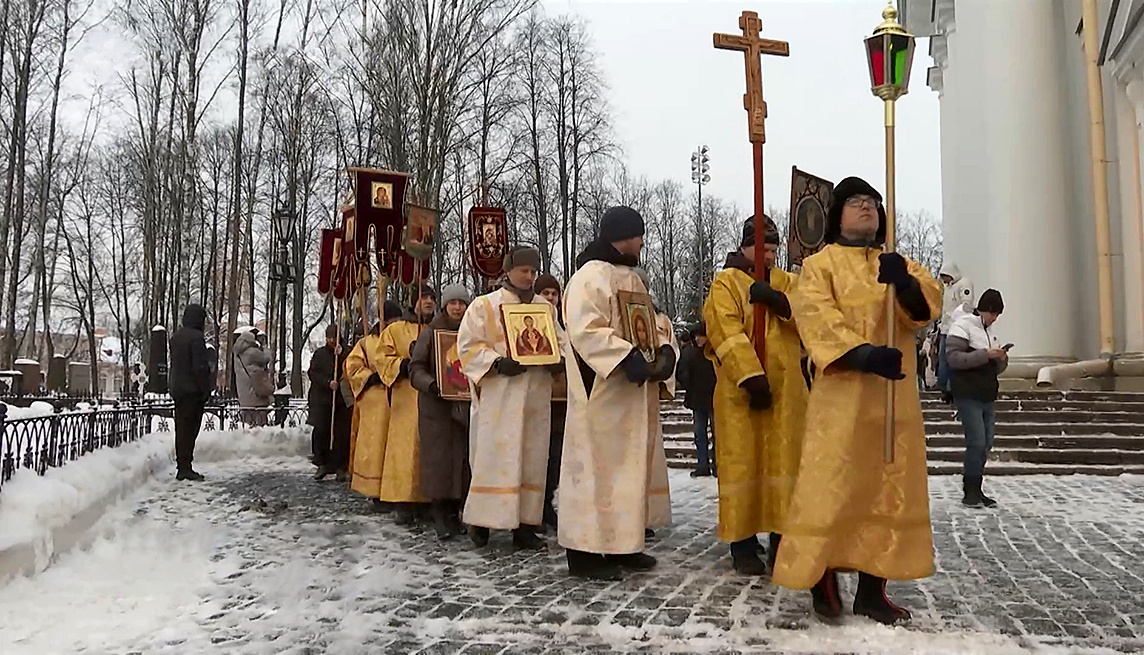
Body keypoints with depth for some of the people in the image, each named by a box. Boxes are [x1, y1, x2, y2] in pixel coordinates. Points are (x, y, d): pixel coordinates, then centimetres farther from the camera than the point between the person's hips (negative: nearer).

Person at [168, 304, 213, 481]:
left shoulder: (175, 337, 13)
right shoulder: (196, 337, -15)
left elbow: (173, 363, 18)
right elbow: (200, 367, -19)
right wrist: (205, 389, -13)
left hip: (178, 390, 8)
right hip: (192, 390, -8)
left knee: (181, 428, 12)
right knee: (190, 428, -4)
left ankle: (181, 467, 16)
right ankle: (186, 468, -3)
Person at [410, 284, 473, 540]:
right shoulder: (430, 333, 4)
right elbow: (415, 368, 0)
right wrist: (431, 384, -19)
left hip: (464, 405, 2)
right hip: (436, 405, -2)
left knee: (461, 457, 1)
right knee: (438, 457, -5)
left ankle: (454, 512, 12)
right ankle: (439, 514, 0)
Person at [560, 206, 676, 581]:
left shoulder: (631, 277, 18)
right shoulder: (591, 275, -12)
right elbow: (585, 329, -24)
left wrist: (665, 351, 0)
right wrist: (627, 357, -30)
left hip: (633, 394, 10)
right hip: (603, 393, -10)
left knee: (629, 465, 13)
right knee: (597, 466, -6)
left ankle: (621, 545, 23)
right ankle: (585, 552, 1)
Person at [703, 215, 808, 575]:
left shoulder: (787, 282, 17)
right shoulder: (725, 283, 2)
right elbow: (727, 332, -12)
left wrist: (778, 301, -16)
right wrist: (751, 377, -21)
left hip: (785, 390, 4)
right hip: (741, 391, -4)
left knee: (785, 462, 4)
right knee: (742, 463, -1)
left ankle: (782, 540, 14)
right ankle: (743, 545, 7)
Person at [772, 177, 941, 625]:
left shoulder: (899, 264, 19)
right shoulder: (820, 263, 4)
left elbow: (928, 307, 1)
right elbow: (816, 316, -13)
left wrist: (906, 285, -21)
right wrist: (864, 353, -27)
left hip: (893, 394, 5)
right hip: (841, 392, -5)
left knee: (888, 487, 5)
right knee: (832, 485, -8)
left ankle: (872, 591, 13)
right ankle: (823, 582, 4)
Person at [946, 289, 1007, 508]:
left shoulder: (988, 332, 19)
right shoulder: (963, 325, -5)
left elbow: (995, 369, 23)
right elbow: (954, 358, -17)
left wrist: (1001, 359, 1)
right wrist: (985, 354, -22)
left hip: (986, 396, 8)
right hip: (968, 395, -8)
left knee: (986, 443, 7)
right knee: (977, 442, -12)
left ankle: (975, 489, 15)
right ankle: (970, 492, -3)